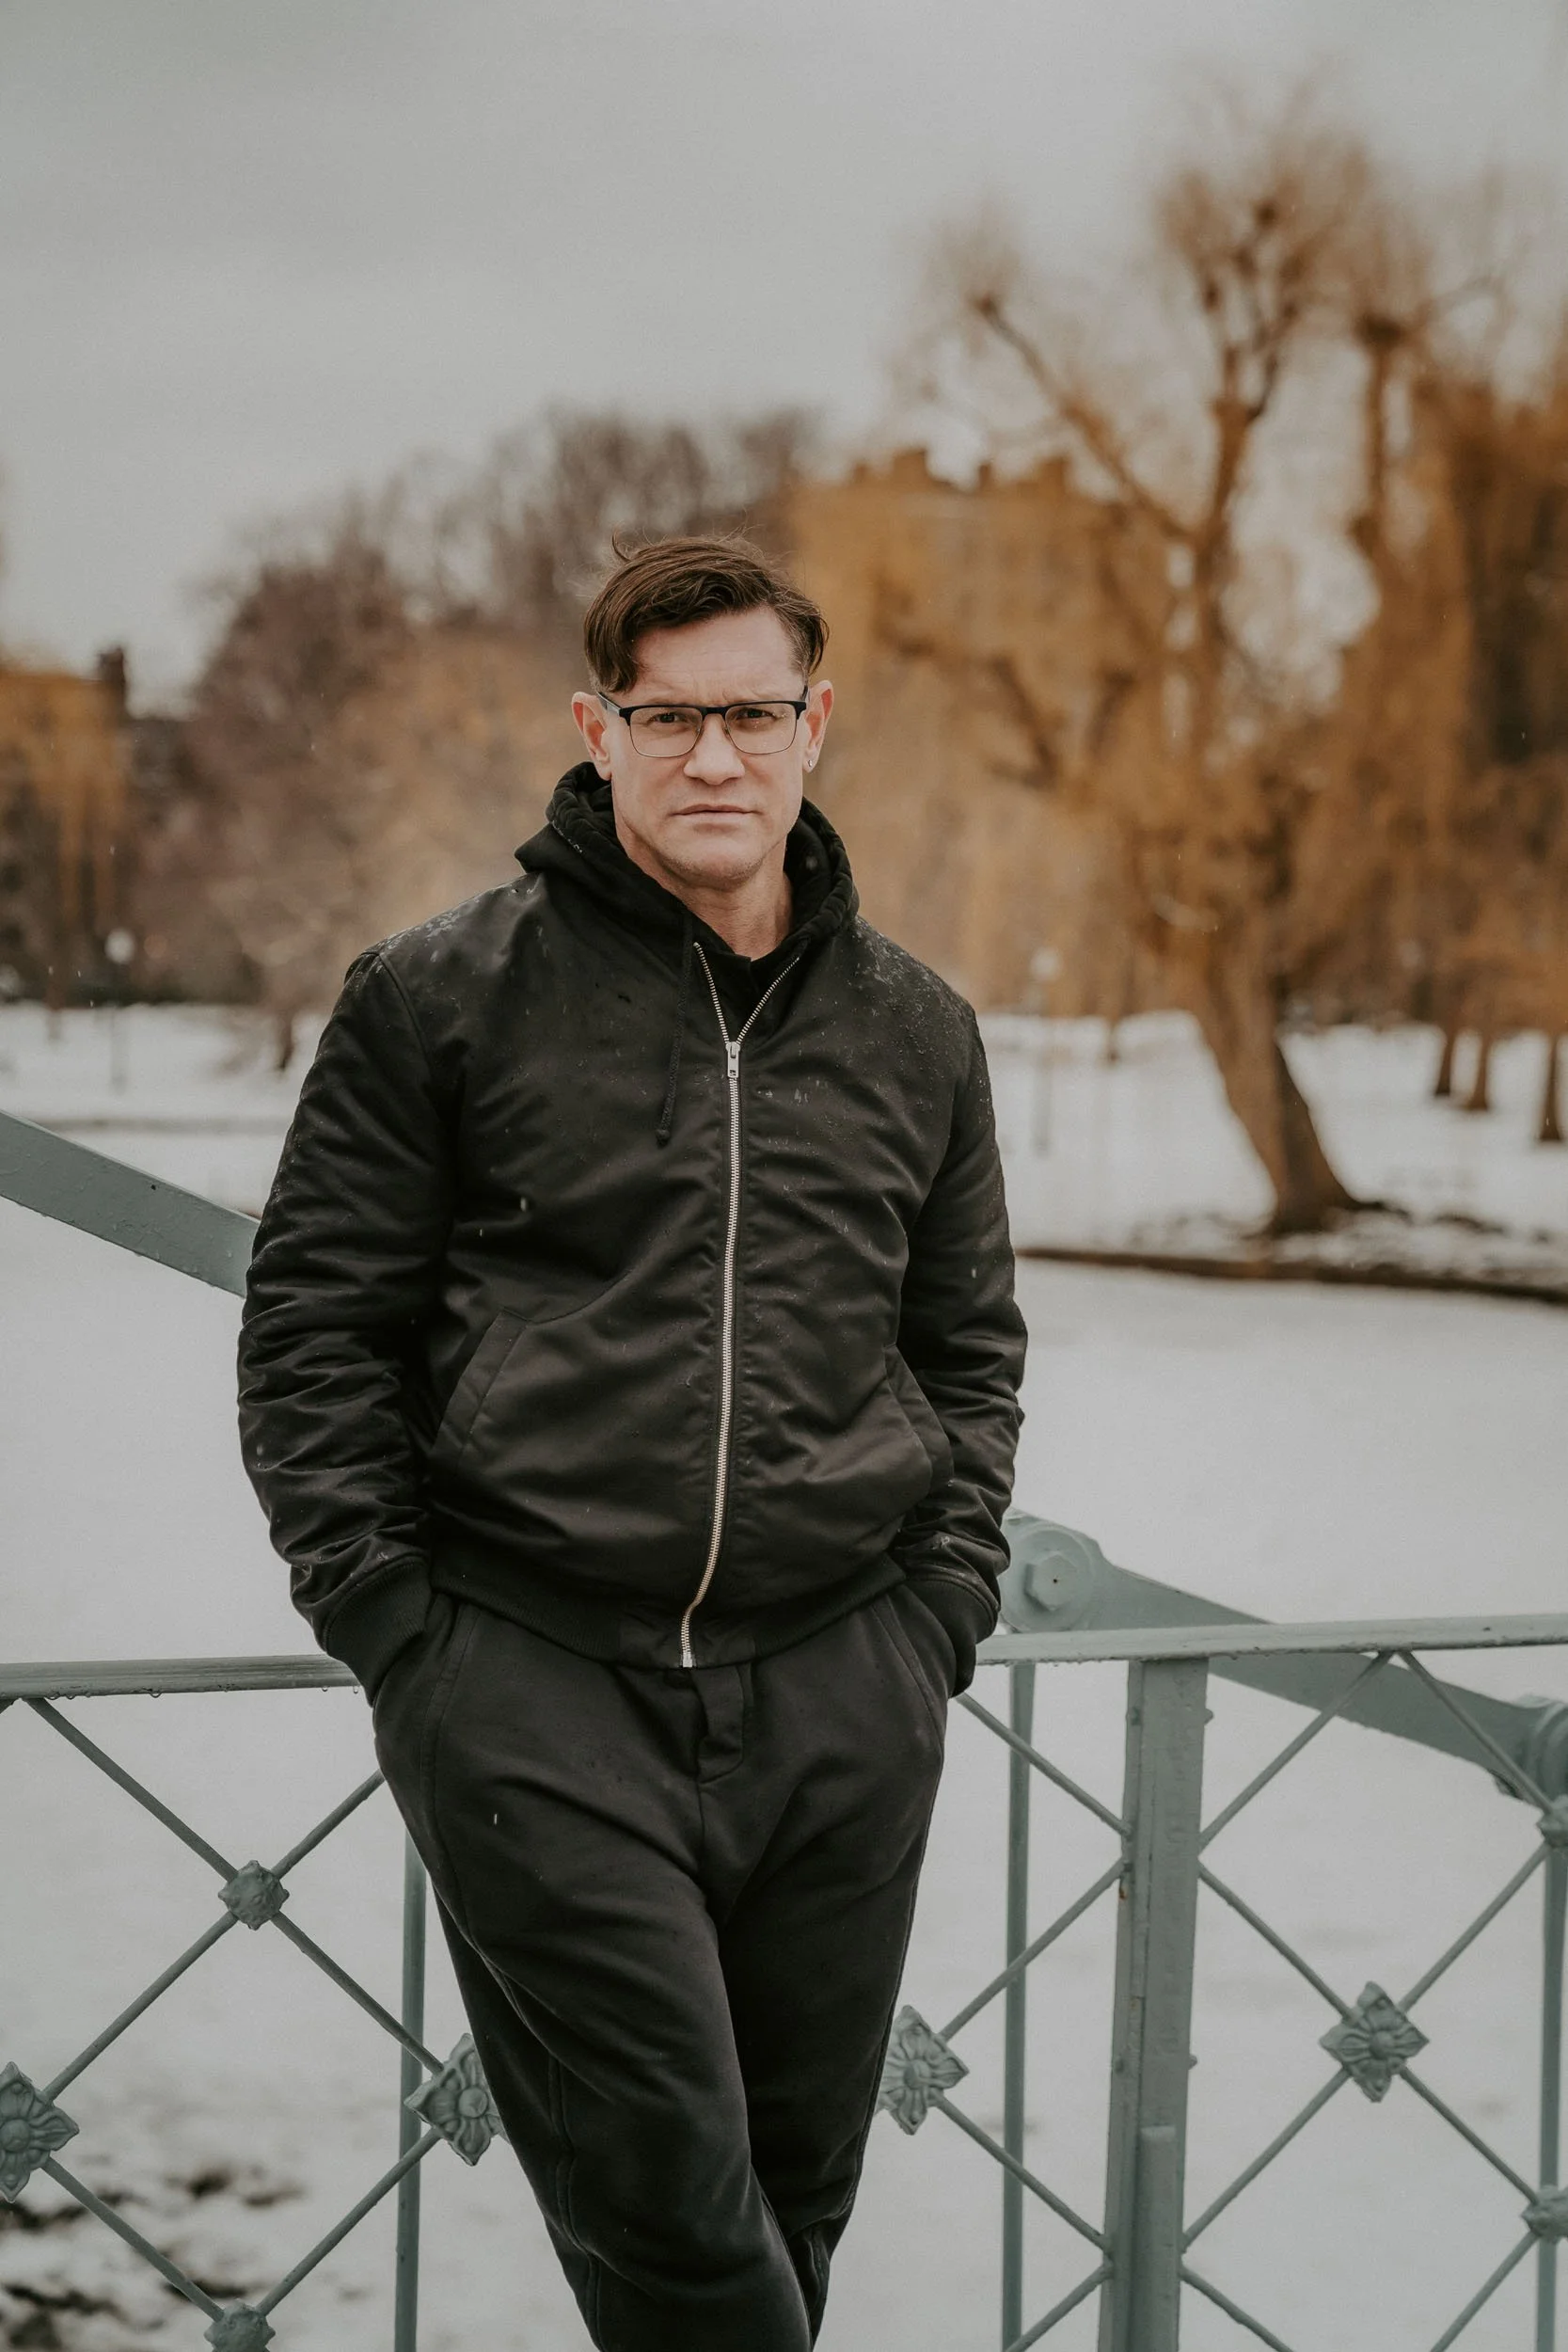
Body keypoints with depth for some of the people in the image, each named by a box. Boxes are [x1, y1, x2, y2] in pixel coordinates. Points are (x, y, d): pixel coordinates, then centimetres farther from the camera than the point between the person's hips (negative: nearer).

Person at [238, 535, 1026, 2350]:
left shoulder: (912, 1033, 12)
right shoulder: (439, 997, 1)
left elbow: (969, 1346, 20)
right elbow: (315, 1328, 2)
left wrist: (942, 1609, 8)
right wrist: (391, 1617, -5)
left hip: (843, 1697, 4)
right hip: (534, 1676, -3)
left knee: (795, 2178, 11)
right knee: (658, 2186, -8)